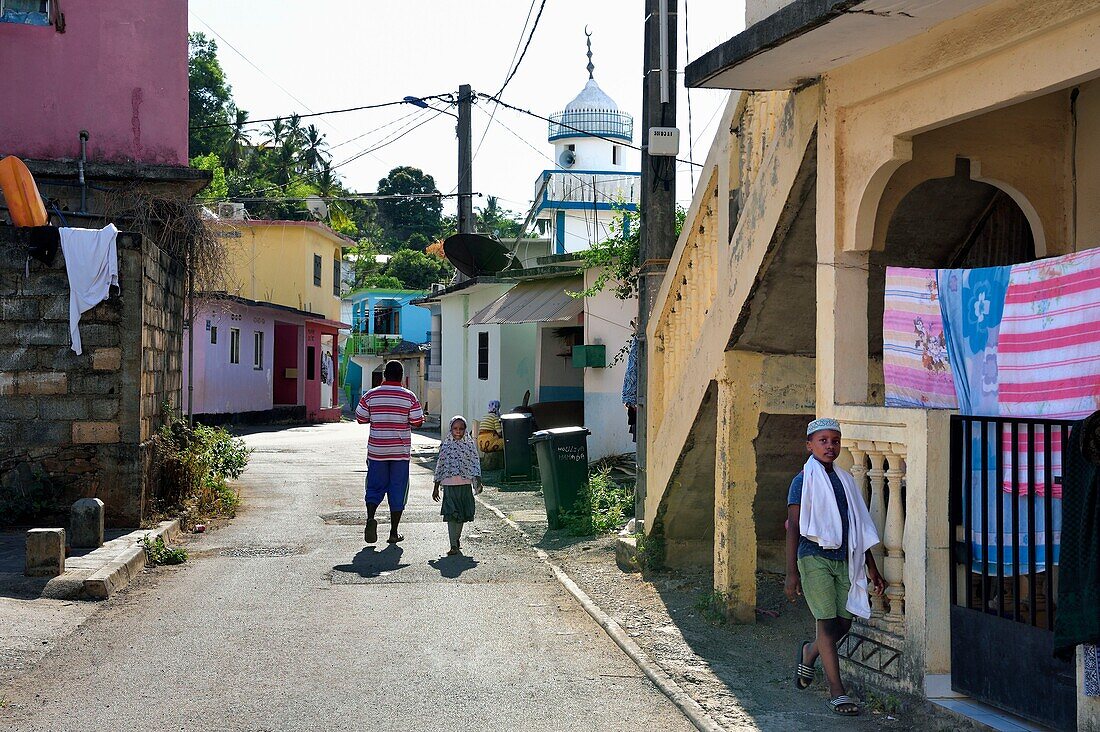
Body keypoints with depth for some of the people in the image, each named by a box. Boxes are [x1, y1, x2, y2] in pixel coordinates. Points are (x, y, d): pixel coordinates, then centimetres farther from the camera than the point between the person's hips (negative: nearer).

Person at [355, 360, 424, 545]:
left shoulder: (371, 395, 0)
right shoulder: (409, 397, -4)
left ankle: (370, 517, -14)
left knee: (375, 487, 11)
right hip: (401, 452, -1)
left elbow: (360, 418, 6)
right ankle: (394, 533, 8)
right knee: (398, 490, 6)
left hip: (376, 451, 1)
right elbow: (417, 422, -4)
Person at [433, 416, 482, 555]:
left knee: (462, 515, 10)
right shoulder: (446, 446, 5)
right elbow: (440, 467, 10)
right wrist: (436, 488, 11)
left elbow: (475, 464, 2)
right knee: (451, 515, -9)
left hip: (465, 485, 1)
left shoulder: (469, 445, 3)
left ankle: (456, 540, 29)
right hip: (449, 486, -1)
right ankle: (453, 546, -11)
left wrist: (478, 482, -11)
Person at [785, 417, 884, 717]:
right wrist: (791, 573, -12)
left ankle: (809, 651, 36)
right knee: (827, 622, -7)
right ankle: (837, 692, -1)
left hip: (844, 558, 6)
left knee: (844, 622, 6)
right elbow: (793, 527, -6)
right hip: (814, 557, -5)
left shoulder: (845, 480, 14)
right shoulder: (803, 481, -2)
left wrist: (872, 568, 19)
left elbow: (859, 527, 19)